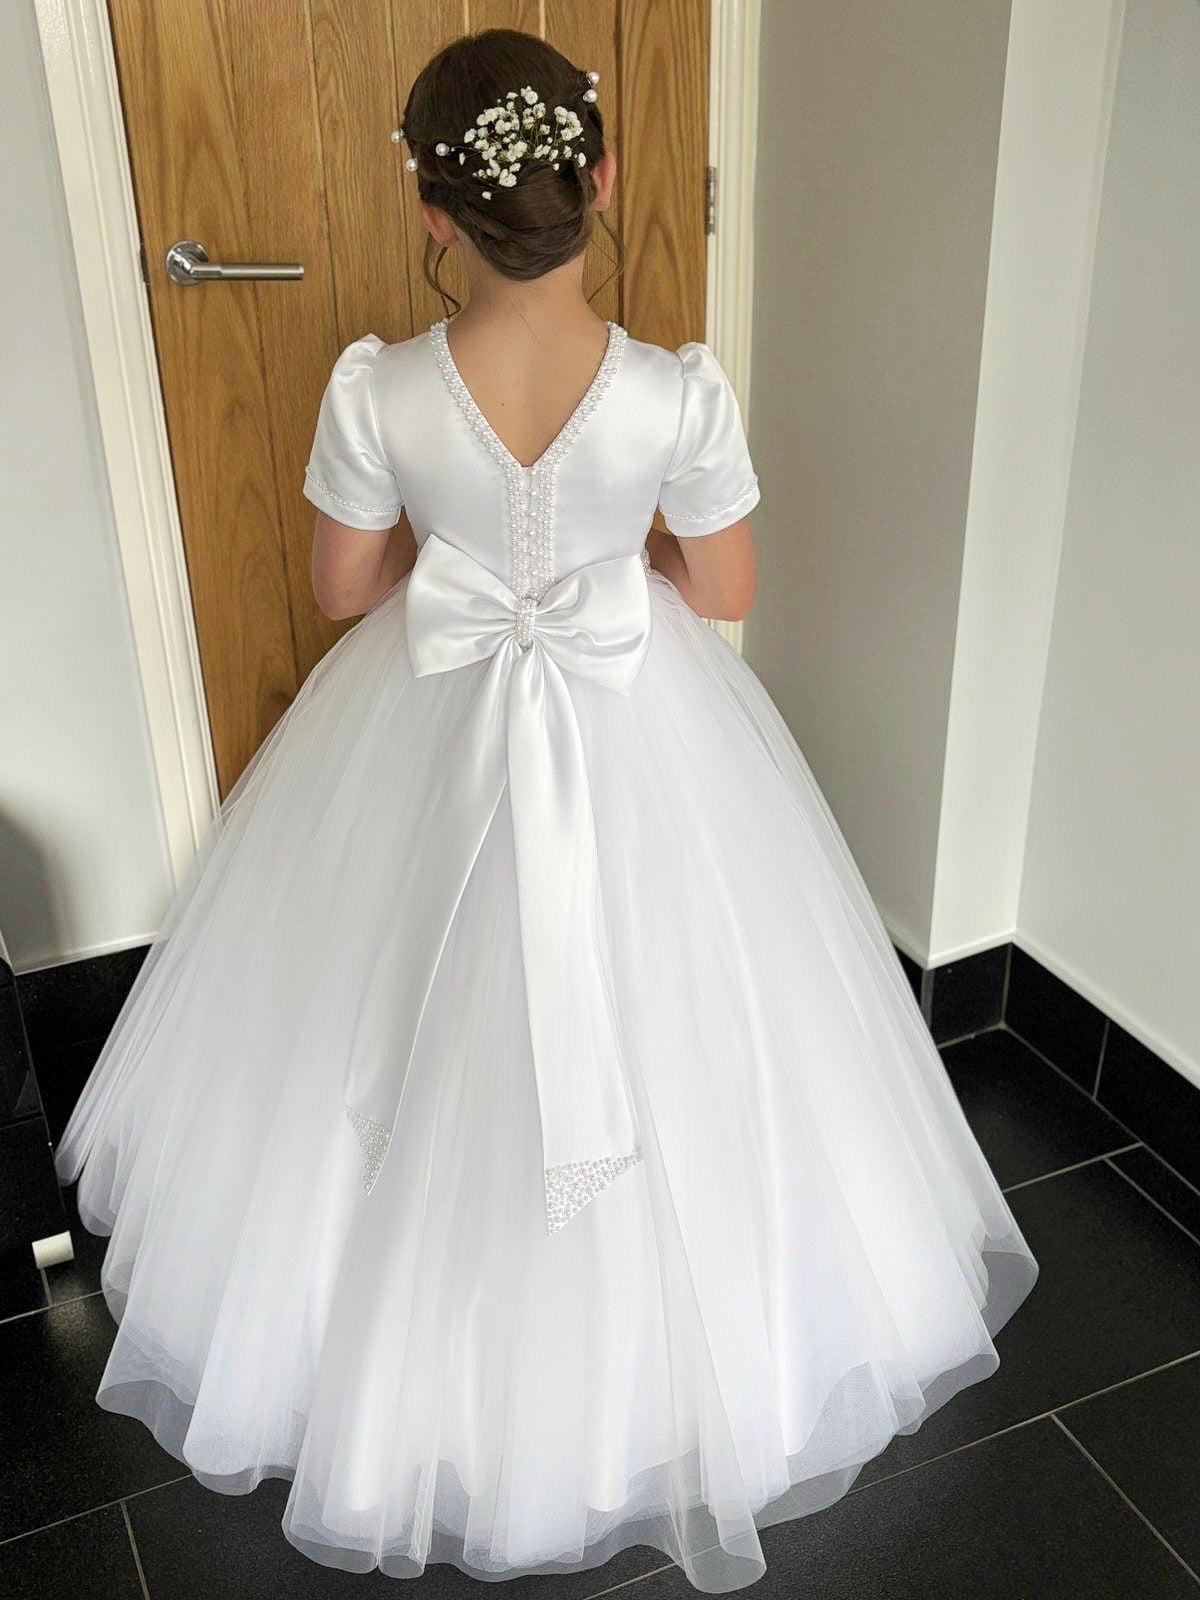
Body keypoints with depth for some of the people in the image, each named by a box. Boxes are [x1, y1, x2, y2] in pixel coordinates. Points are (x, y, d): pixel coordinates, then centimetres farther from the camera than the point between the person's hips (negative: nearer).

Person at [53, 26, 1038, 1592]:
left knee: (433, 1049, 23)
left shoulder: (377, 392, -18)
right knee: (650, 1038, 21)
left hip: (431, 736, 1)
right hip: (640, 733, 0)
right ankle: (657, 1355, 44)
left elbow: (344, 585, -3)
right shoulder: (681, 390, -20)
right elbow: (723, 591, -6)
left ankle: (427, 1361, 47)